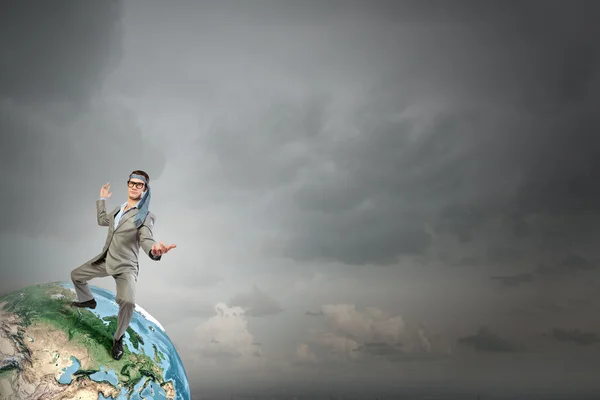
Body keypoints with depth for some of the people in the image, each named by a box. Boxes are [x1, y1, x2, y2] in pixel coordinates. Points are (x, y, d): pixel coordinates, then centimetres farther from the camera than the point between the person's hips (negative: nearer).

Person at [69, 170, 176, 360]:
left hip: (125, 266, -7)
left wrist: (155, 250, -54)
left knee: (127, 302, -32)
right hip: (105, 260, 7)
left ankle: (118, 339, -9)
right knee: (76, 275, 22)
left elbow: (146, 240, -30)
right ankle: (88, 301, 50)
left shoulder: (145, 216, -14)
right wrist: (102, 199, 24)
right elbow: (102, 220, 28)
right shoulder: (119, 209, 9)